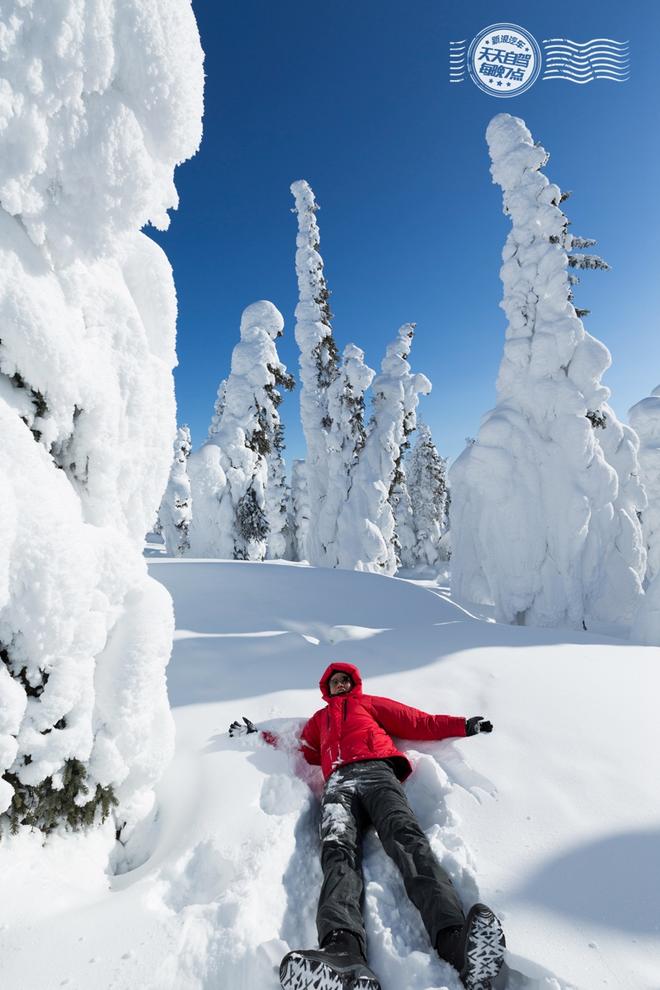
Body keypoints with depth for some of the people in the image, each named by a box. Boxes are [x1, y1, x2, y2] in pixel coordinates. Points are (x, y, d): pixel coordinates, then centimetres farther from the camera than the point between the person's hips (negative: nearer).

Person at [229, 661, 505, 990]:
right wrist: (258, 734, 35)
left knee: (406, 836, -31)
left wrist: (463, 725, 19)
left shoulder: (370, 703, 32)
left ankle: (456, 940, -54)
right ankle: (345, 955, -57)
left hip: (377, 773, -1)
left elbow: (417, 722, 26)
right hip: (339, 783, 1)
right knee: (338, 850, -31)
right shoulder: (319, 719, 38)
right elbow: (301, 752, 31)